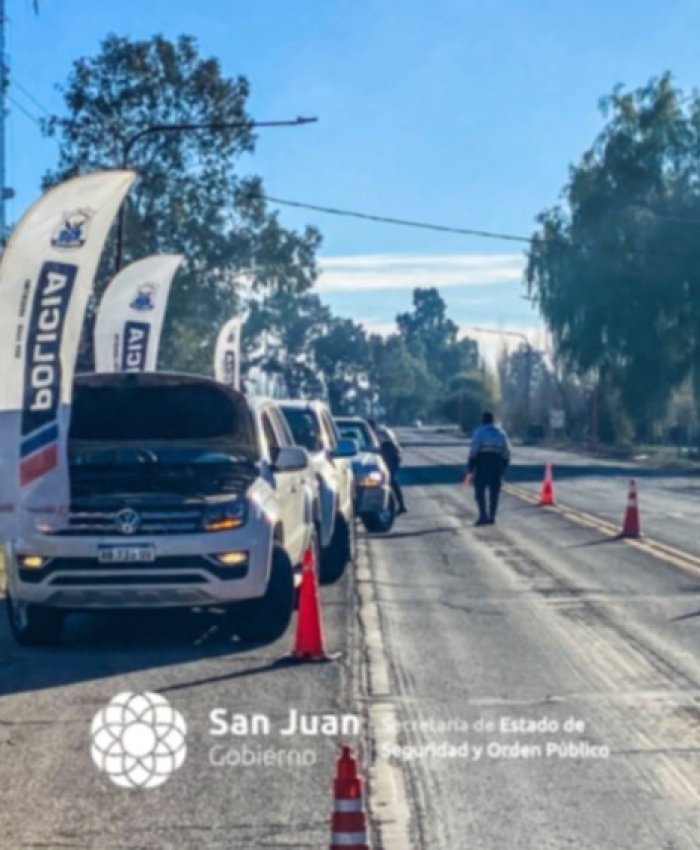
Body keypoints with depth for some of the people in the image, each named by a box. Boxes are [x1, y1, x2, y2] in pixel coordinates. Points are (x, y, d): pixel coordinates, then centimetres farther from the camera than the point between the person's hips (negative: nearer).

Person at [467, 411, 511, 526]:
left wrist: (471, 466, -6)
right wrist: (504, 466, 16)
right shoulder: (501, 432, 13)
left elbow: (473, 450, -9)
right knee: (494, 491, 9)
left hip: (483, 461, -5)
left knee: (480, 490, -2)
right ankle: (492, 517, 7)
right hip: (498, 461, 5)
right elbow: (507, 452, 11)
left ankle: (483, 515, -13)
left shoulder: (479, 431, -3)